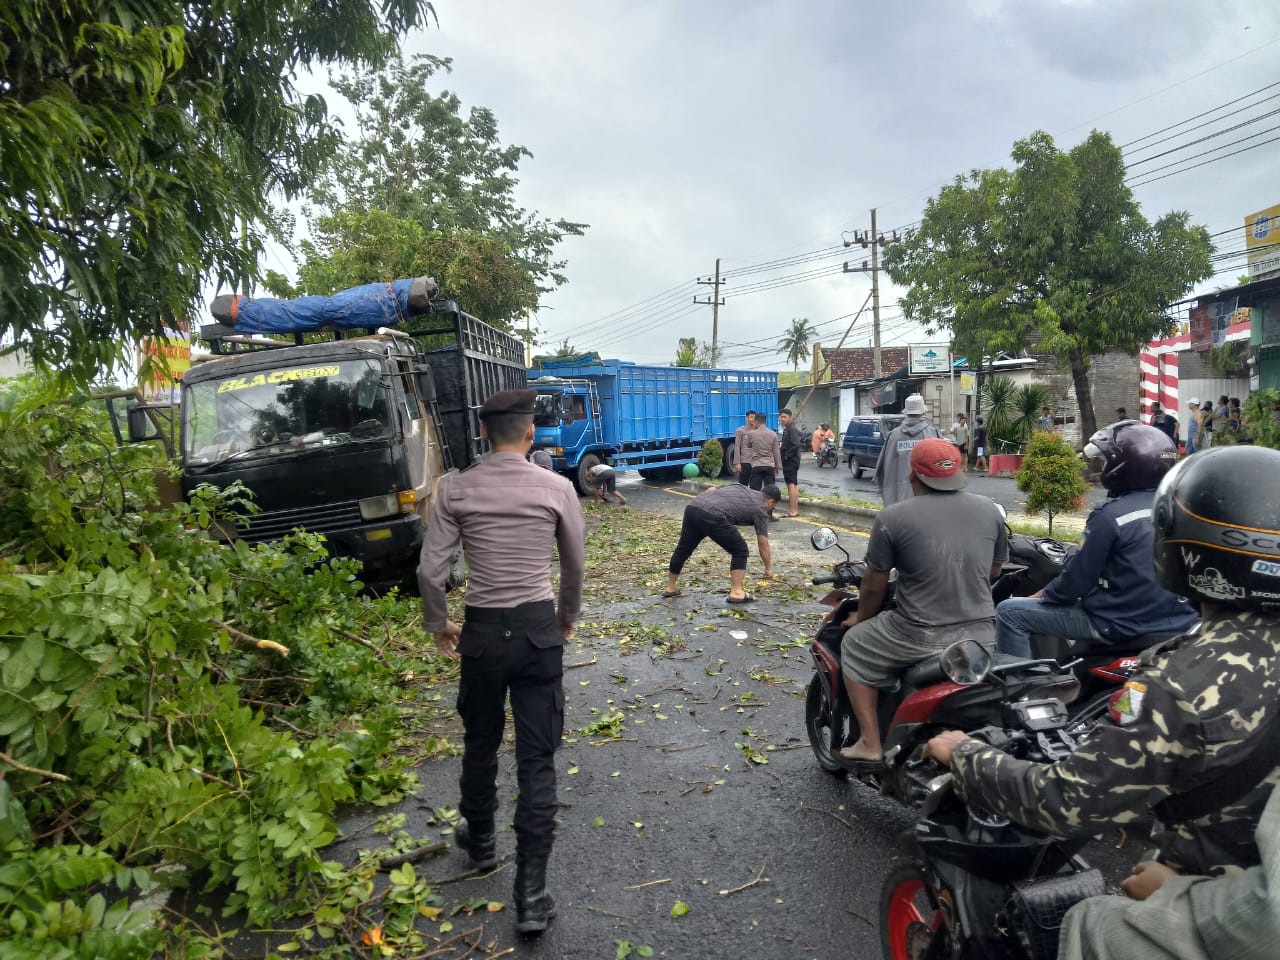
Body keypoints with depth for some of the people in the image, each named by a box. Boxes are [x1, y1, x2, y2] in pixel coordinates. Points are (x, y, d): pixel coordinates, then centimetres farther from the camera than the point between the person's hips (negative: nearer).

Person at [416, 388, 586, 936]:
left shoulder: (456, 489, -5)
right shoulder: (557, 488, -5)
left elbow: (430, 571, -5)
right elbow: (575, 567, 5)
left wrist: (438, 625, 13)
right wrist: (568, 618, 23)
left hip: (482, 629, 1)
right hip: (539, 629, -1)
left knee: (480, 743, 22)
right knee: (537, 757, 6)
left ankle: (479, 840, 47)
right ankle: (532, 895, 9)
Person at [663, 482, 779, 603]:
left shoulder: (741, 487, 32)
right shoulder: (760, 509, 15)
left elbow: (712, 489, 26)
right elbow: (763, 544, 17)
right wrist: (768, 568, 28)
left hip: (692, 507, 7)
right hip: (712, 516, -7)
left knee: (683, 549, 22)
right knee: (740, 551, 10)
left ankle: (671, 588, 36)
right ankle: (737, 592, 8)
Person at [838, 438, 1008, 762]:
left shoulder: (892, 517, -10)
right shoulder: (990, 510, 3)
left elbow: (874, 586, -3)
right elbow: (994, 572, 16)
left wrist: (861, 619, 17)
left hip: (920, 637, -5)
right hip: (981, 634, 5)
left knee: (853, 647, 20)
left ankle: (870, 742, 18)